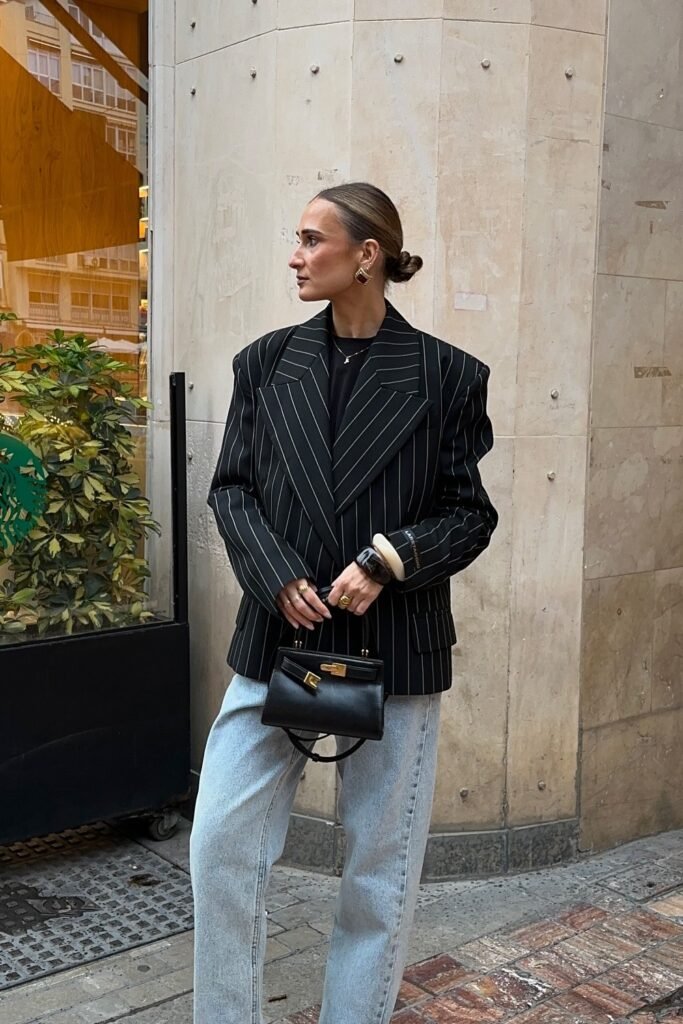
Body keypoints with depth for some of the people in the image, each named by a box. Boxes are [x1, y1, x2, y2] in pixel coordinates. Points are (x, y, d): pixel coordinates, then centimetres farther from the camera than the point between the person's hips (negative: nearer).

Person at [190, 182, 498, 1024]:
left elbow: (470, 514, -1)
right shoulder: (267, 363, 5)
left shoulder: (445, 376, -3)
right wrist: (277, 577, -12)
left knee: (381, 862, 11)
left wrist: (389, 560, -17)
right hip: (277, 640, 3)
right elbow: (231, 488, 5)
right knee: (222, 843, 3)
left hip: (396, 650, -2)